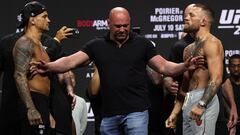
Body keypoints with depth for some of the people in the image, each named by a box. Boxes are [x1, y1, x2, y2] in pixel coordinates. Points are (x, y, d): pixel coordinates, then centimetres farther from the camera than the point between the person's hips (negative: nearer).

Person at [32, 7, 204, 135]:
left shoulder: (142, 44, 2)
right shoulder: (97, 45, 6)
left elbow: (164, 66, 1)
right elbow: (71, 61, -2)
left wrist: (184, 66, -18)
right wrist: (48, 66, -21)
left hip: (136, 111, -3)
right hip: (109, 114, 3)